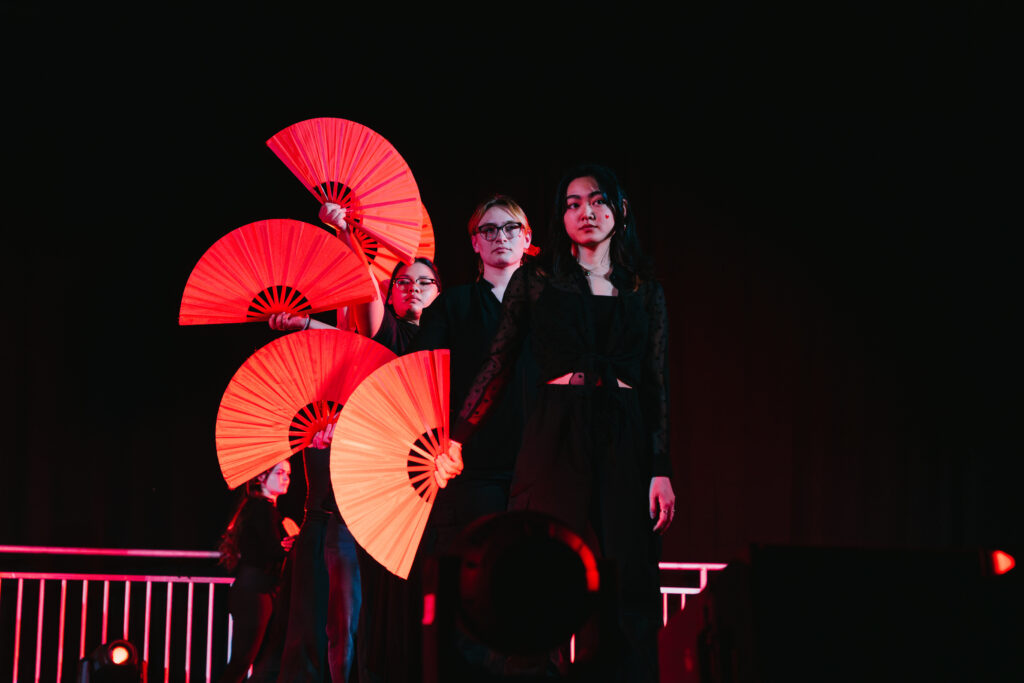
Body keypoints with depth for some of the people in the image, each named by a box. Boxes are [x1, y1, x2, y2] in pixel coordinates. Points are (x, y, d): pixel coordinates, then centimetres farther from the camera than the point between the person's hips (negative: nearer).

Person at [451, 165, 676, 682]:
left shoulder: (644, 290, 13)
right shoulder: (536, 279, 8)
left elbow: (658, 384, 8)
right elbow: (497, 367, 4)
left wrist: (662, 470, -1)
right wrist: (455, 441, -2)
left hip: (625, 443, 2)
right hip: (555, 438, -2)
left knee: (625, 587, 0)